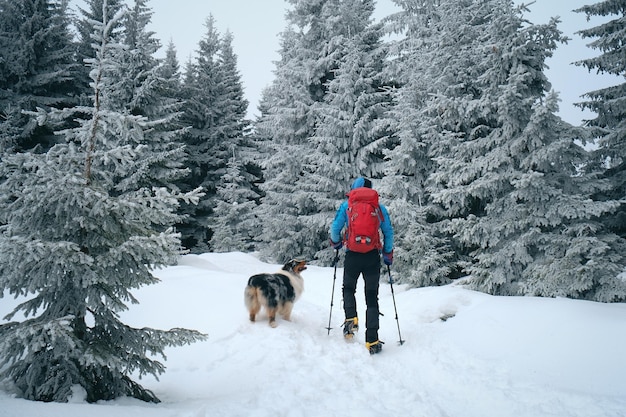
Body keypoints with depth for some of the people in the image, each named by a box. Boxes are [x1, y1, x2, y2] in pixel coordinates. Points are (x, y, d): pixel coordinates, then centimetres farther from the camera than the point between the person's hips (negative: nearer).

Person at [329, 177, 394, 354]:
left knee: (348, 289, 23)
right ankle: (372, 341, 3)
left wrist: (335, 243, 22)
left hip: (353, 256, -1)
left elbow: (335, 228, 2)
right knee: (372, 298, 7)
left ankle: (351, 319, -2)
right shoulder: (380, 207, 8)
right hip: (373, 257, 1)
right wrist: (388, 254, 20)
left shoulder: (347, 205, 4)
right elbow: (389, 232, 8)